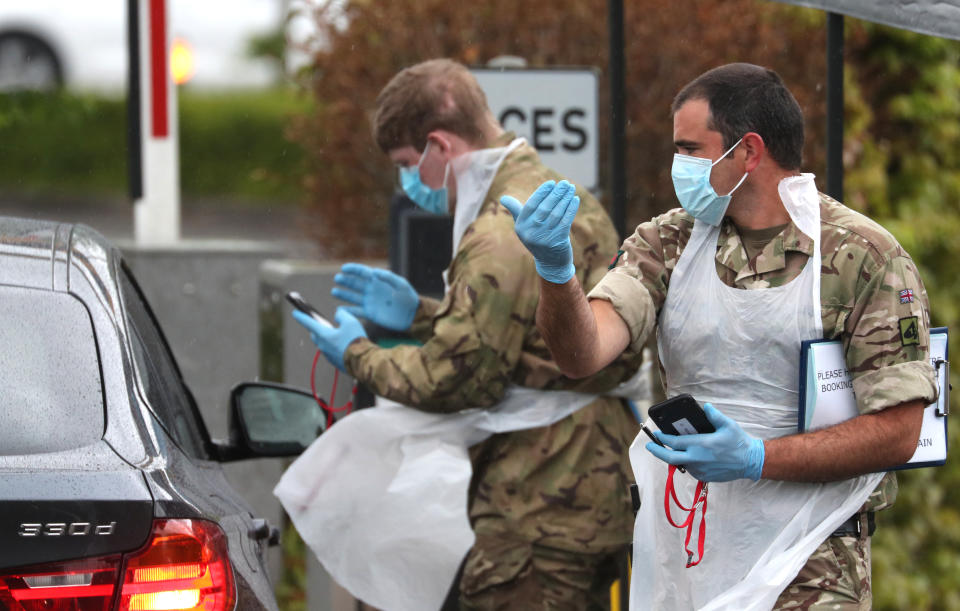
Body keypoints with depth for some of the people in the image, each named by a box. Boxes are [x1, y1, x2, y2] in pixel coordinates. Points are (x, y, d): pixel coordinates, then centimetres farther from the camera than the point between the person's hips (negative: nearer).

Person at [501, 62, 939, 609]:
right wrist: (556, 270, -29)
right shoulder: (669, 243, 5)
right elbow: (583, 354, -9)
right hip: (680, 550, 4)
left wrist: (757, 458, -20)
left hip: (809, 564, -4)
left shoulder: (866, 259, -8)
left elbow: (897, 433, -11)